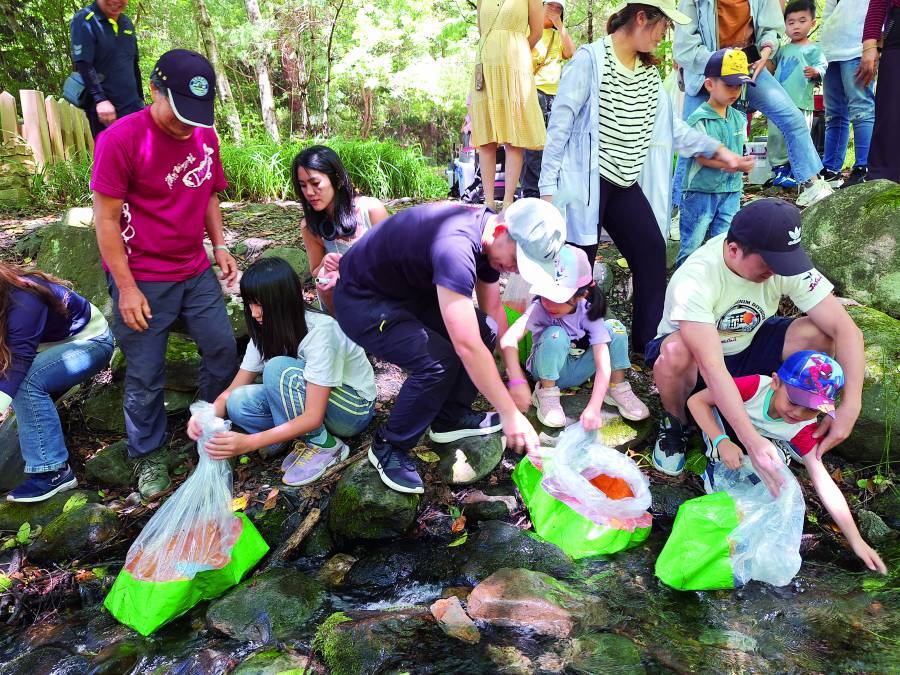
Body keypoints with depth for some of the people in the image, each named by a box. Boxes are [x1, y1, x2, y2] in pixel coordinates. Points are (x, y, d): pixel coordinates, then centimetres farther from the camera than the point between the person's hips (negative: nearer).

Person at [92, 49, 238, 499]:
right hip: (142, 281, -5)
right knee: (146, 375, 5)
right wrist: (126, 288, -15)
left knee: (222, 351, 10)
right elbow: (106, 220, -13)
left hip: (197, 273, 6)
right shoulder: (120, 139, -16)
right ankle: (147, 457, 26)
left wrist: (220, 245, 4)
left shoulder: (205, 136, 2)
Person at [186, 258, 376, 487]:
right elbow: (232, 392, -4)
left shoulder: (321, 330, -29)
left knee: (278, 368, -31)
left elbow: (313, 418, -32)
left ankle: (324, 446, -13)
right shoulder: (266, 331, -7)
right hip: (309, 401, 7)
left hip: (355, 408, -6)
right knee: (239, 403, -18)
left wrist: (250, 442, -40)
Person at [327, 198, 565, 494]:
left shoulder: (488, 233, -7)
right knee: (439, 362, -25)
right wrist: (509, 413, -30)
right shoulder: (456, 245, -37)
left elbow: (493, 308, 7)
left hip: (409, 290, 9)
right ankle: (388, 448, -3)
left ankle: (451, 417, 14)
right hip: (362, 302, -9)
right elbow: (467, 347, -38)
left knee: (485, 330, -3)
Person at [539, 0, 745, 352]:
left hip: (626, 184, 7)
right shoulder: (590, 59, -8)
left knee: (652, 251, 5)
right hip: (585, 181, -7)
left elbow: (669, 125, 17)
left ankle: (649, 339, 17)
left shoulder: (649, 71, 14)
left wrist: (718, 149, 14)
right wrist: (548, 185, -14)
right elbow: (561, 122, -11)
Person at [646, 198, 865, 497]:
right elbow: (712, 367, -42)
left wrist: (850, 408, -32)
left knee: (820, 335, -23)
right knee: (675, 353, -40)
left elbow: (847, 330, -21)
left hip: (747, 349, 4)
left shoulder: (787, 264, -21)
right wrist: (751, 441, -47)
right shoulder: (693, 280, -35)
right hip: (694, 353, -4)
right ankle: (675, 424, -6)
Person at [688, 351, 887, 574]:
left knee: (781, 458, -25)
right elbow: (696, 400, -36)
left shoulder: (804, 429, -26)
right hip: (723, 430, -4)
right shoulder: (755, 386, -39)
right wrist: (722, 441, -50)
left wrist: (856, 541, -29)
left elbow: (823, 481, -25)